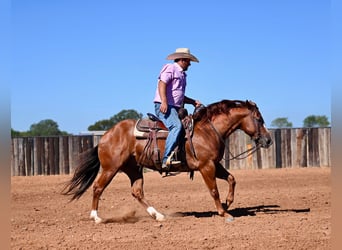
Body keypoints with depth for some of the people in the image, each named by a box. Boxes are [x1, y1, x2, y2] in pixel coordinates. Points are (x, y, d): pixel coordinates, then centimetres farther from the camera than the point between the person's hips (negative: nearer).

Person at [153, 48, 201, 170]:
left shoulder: (182, 74, 29)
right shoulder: (170, 68, 0)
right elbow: (162, 84, -15)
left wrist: (193, 102, 21)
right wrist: (164, 102, -27)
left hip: (175, 108, 10)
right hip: (164, 107, -10)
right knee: (176, 126, -31)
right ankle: (167, 159, -41)